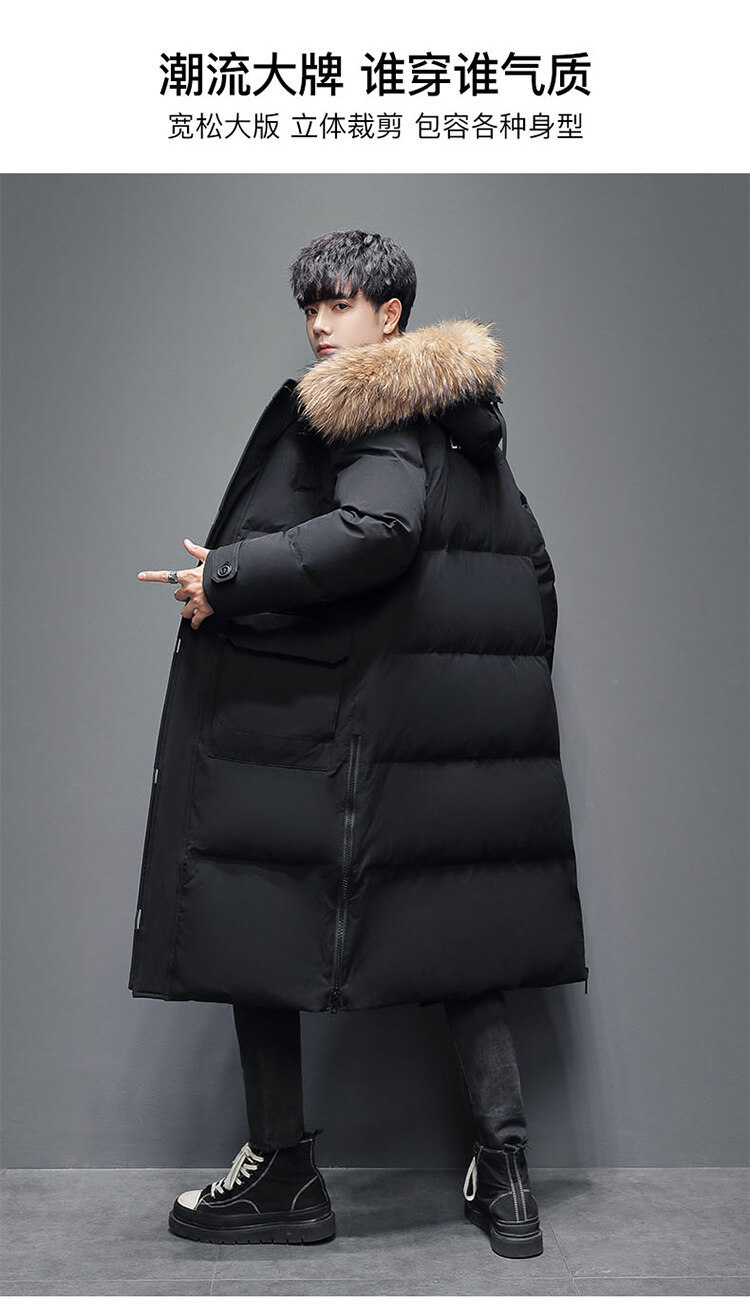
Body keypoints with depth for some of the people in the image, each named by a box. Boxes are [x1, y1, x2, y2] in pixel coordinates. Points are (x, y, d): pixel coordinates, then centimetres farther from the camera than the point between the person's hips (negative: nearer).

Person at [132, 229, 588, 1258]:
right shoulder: (466, 418, 18)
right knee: (461, 931, 11)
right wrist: (511, 681, 25)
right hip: (476, 716, 9)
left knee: (250, 918, 3)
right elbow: (530, 563, 20)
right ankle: (506, 1174, 12)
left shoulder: (367, 406, -7)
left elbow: (376, 531, -26)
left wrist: (227, 577, -19)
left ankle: (284, 1175, 10)